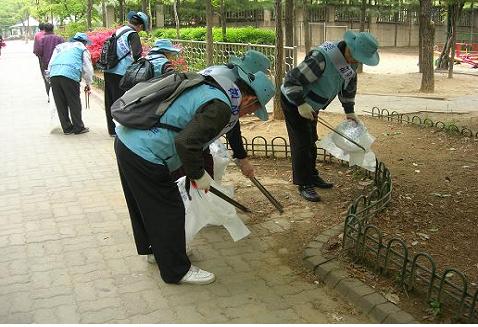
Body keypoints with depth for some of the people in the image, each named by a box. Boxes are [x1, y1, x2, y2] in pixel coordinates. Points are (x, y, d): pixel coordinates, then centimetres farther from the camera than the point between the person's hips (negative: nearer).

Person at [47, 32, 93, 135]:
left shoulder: (60, 46, 32)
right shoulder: (82, 48, 20)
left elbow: (50, 63, 25)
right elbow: (87, 67, 17)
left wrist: (50, 76, 27)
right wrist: (88, 83, 27)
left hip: (54, 74, 4)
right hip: (70, 75, -4)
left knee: (60, 104, 11)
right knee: (74, 103, 6)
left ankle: (67, 128, 17)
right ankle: (78, 128, 12)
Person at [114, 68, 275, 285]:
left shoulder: (208, 88, 12)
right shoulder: (220, 106, -18)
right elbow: (186, 143, -28)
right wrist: (199, 174, -11)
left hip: (126, 140, 10)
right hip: (145, 156, -10)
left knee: (145, 205, 27)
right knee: (169, 211, 5)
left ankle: (152, 249, 48)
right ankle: (177, 270, 21)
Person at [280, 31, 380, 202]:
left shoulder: (350, 60, -7)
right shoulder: (321, 58, -35)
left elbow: (349, 85, 11)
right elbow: (291, 80, -33)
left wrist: (349, 111, 9)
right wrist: (301, 104, -37)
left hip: (310, 103, 9)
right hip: (293, 101, -9)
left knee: (311, 141, 17)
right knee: (301, 142, -7)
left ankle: (312, 176, 31)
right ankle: (304, 185, 1)